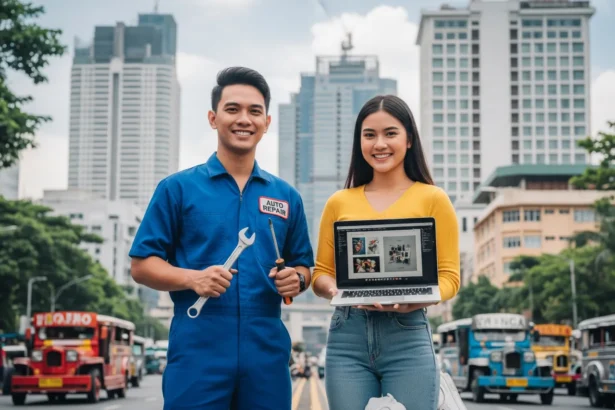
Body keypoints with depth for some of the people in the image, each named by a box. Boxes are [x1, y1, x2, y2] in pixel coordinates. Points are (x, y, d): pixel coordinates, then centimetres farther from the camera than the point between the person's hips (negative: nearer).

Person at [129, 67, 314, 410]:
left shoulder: (287, 196, 13)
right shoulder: (178, 188, 4)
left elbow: (303, 267, 18)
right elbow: (142, 265, 1)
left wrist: (295, 279, -5)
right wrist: (192, 278, -17)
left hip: (267, 355, 3)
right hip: (198, 353, -3)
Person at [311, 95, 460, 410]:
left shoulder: (432, 199, 4)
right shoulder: (339, 202, 11)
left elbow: (449, 276, 2)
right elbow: (321, 274, 12)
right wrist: (335, 290, -11)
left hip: (407, 335, -2)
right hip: (347, 335, 2)